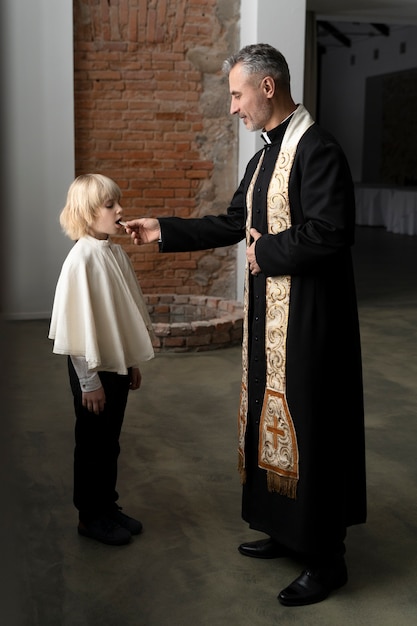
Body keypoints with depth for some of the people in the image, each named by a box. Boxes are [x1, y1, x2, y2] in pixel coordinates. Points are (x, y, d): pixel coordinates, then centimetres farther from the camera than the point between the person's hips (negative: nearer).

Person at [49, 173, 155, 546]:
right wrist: (89, 380, -17)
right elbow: (78, 324, -19)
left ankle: (108, 506, 33)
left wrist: (132, 362, 15)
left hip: (118, 365, 7)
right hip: (93, 368, -7)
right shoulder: (81, 258, -20)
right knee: (92, 444, 8)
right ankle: (90, 516, 23)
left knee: (110, 441, 18)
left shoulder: (116, 252, 3)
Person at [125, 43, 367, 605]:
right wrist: (164, 231, 19)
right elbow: (234, 223, 20)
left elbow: (330, 233, -26)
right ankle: (286, 531, 33)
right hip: (268, 312, 10)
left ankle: (326, 560, 13)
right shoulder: (266, 155, 13)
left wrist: (266, 252, -13)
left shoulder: (316, 149, -17)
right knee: (271, 417, 17)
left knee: (308, 426, -1)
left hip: (307, 318, -10)